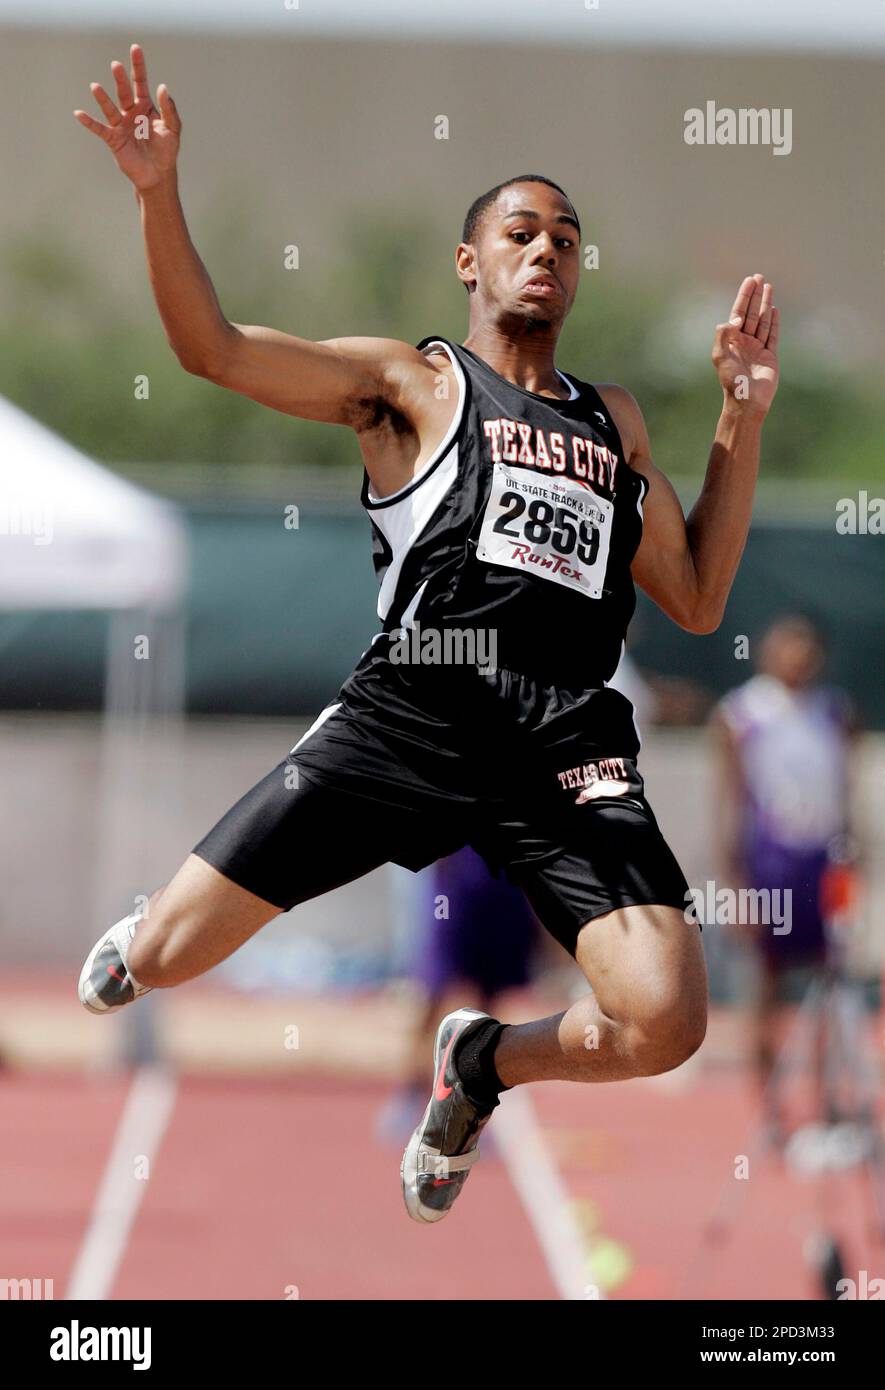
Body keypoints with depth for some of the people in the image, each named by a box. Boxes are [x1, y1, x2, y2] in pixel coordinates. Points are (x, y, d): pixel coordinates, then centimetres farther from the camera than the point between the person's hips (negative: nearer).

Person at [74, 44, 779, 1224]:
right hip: (410, 715, -3)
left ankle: (484, 1061, 15)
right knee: (162, 959, -4)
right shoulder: (413, 382, 13)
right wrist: (159, 194, -9)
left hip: (570, 748, 3)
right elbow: (212, 347, 3)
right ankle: (141, 938, 38)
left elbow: (697, 600, 23)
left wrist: (743, 421, 19)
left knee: (663, 1026, -19)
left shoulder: (614, 420, 26)